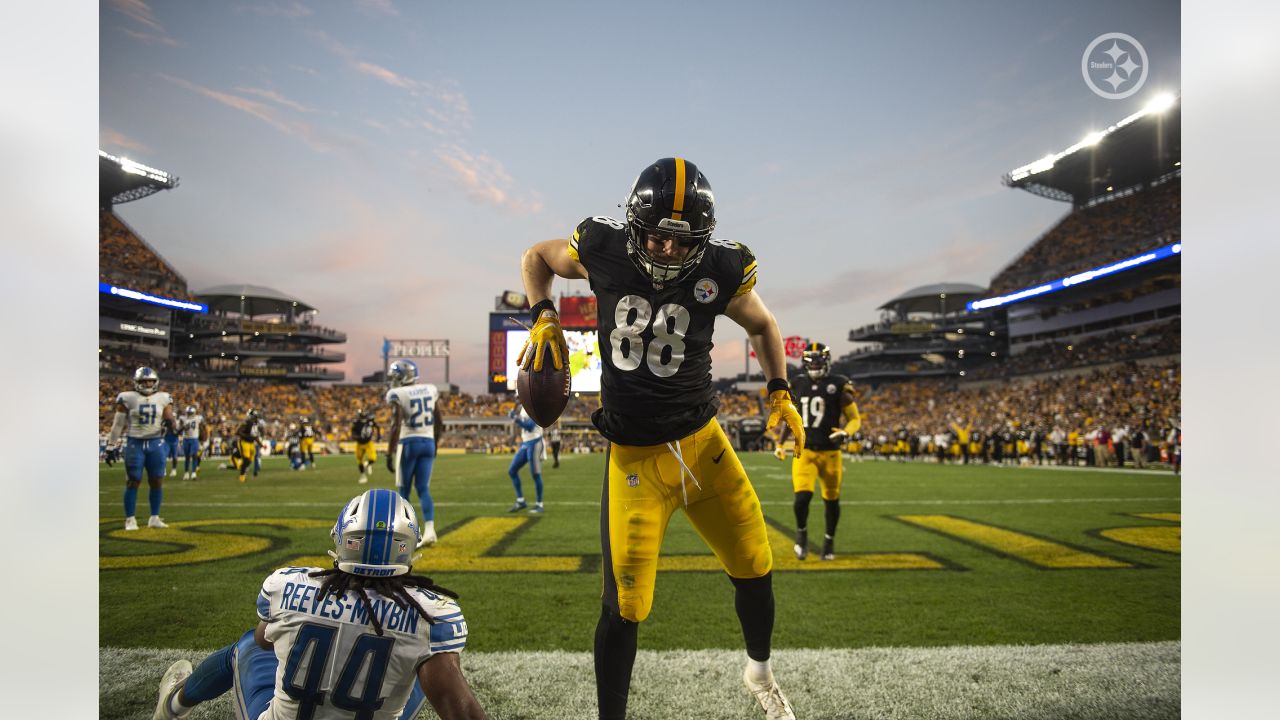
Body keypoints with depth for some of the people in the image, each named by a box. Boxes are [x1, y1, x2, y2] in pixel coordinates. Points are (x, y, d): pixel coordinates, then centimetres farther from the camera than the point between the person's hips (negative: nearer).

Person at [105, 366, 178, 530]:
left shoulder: (163, 398, 4)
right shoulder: (128, 398, -3)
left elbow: (170, 418, 3)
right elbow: (118, 424, 0)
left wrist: (170, 422, -22)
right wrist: (111, 446, 0)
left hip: (156, 443, 3)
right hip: (135, 443, -3)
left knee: (157, 481, 5)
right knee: (133, 481, 0)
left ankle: (154, 518, 15)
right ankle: (130, 519, 9)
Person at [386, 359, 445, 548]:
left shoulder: (398, 395, -8)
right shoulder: (430, 390, 8)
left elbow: (396, 427, -16)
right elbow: (439, 423, 13)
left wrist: (390, 453, -13)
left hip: (408, 443, -4)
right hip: (428, 442, 4)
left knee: (404, 491, 8)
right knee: (423, 489, 7)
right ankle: (429, 530, -8)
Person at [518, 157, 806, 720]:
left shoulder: (720, 270, -8)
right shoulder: (602, 249, -10)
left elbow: (762, 326, 12)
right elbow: (536, 257, 11)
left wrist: (779, 390, -1)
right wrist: (543, 319, -6)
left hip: (703, 442, 2)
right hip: (634, 457, -2)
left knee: (755, 569, 13)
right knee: (625, 607, -3)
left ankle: (759, 672, 44)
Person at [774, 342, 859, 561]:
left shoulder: (838, 386, -5)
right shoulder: (797, 386, 5)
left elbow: (855, 418, 0)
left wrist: (846, 433, -20)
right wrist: (780, 443, 12)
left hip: (830, 452, -1)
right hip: (804, 451, 1)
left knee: (831, 500, 10)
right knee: (802, 497, -15)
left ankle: (829, 540, 33)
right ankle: (801, 532, 14)